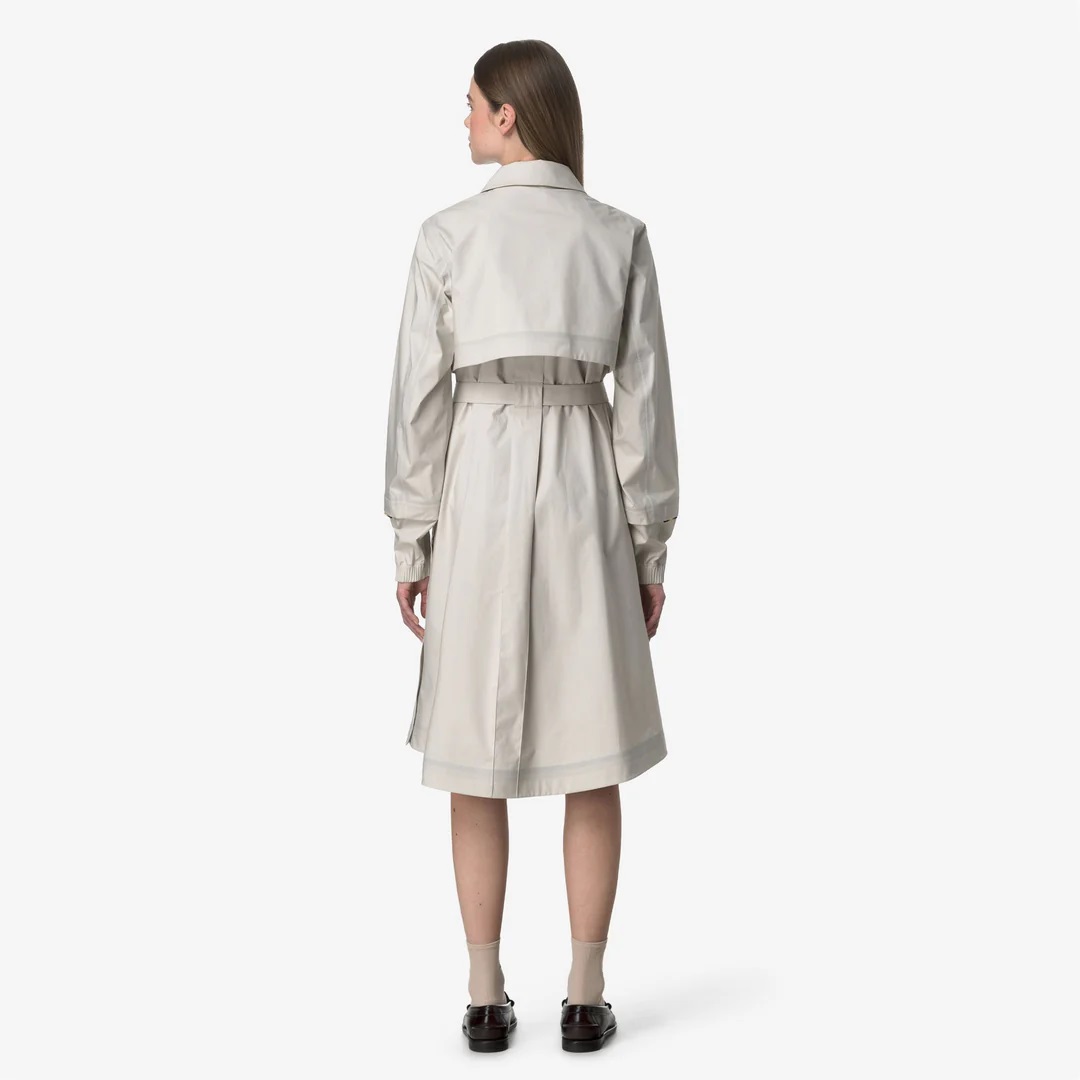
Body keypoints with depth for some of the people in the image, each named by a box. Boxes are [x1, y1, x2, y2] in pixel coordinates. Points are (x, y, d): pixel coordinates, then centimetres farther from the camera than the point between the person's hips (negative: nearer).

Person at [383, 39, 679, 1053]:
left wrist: (410, 545, 4)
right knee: (591, 751, 8)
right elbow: (645, 401, -1)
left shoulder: (447, 236, -4)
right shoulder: (621, 236, 0)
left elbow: (419, 397, -4)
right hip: (585, 496, 1)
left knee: (477, 750, 9)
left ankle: (486, 997, 13)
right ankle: (584, 997, 11)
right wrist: (650, 547, 7)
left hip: (478, 494, 0)